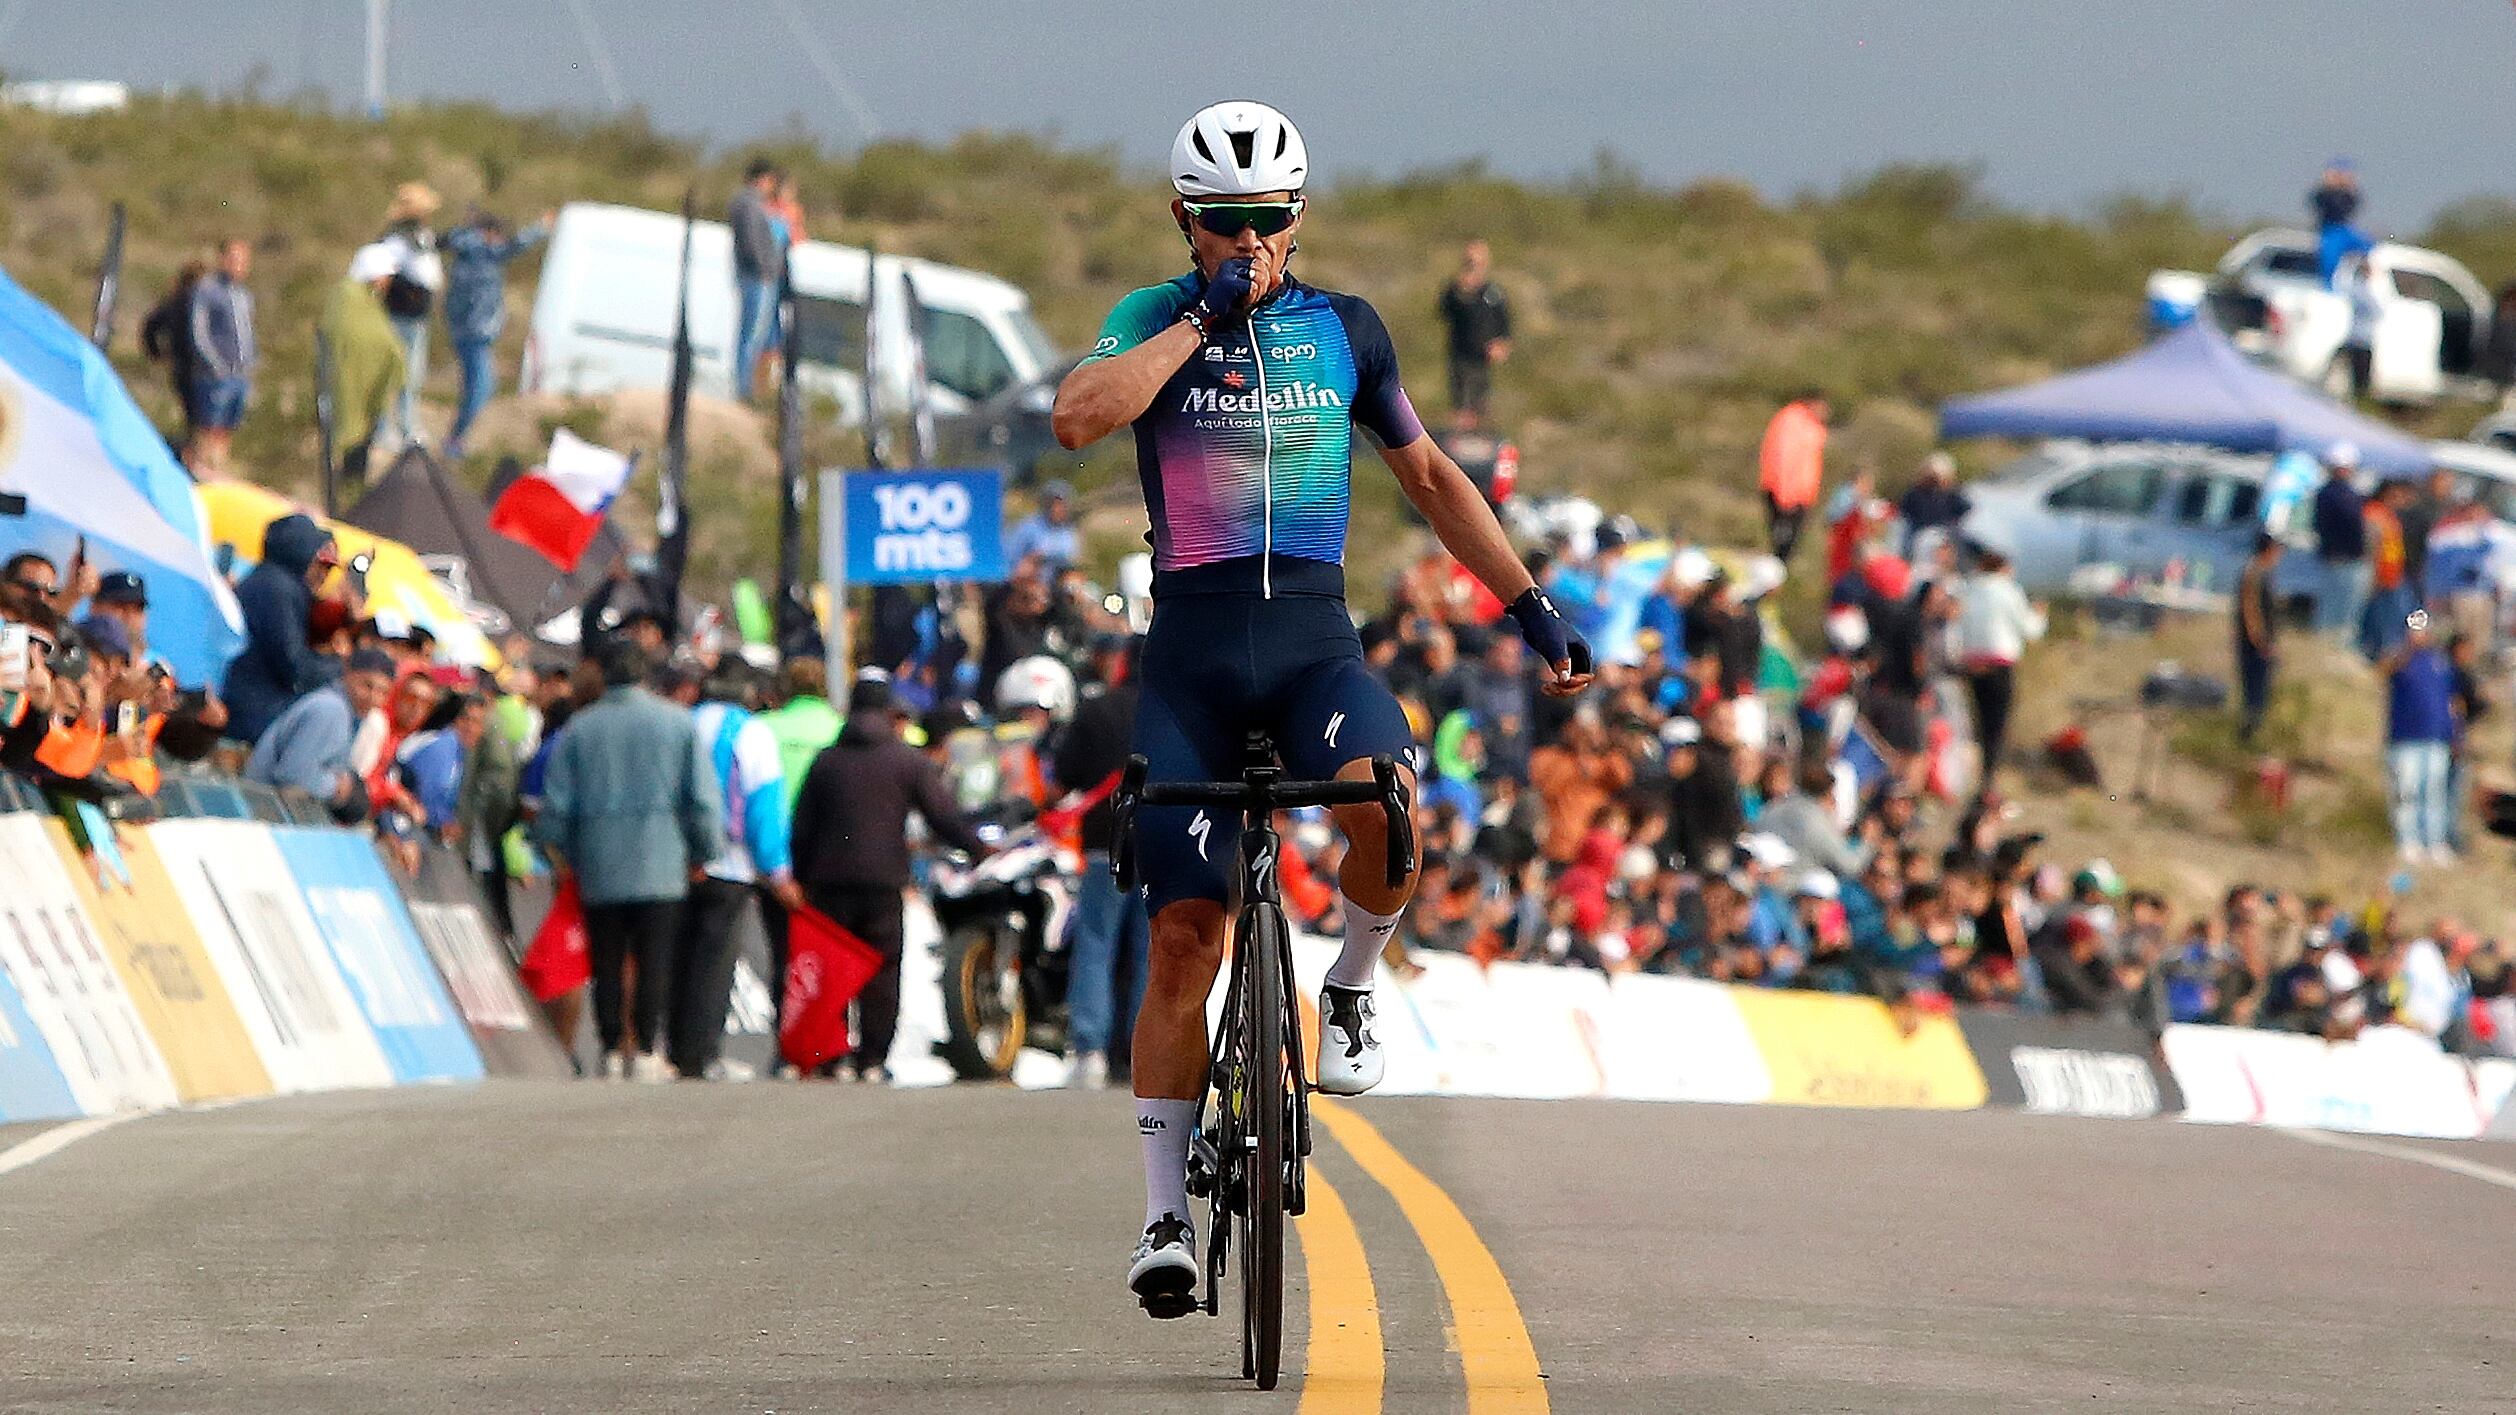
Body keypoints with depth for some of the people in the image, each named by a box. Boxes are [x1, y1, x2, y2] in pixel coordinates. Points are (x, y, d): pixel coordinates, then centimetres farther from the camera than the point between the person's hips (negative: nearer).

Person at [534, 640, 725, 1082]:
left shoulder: (579, 728, 4)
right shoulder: (677, 722, 2)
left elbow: (556, 802, 5)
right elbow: (701, 795, 1)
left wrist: (560, 855, 19)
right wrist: (704, 851, 13)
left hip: (599, 864, 1)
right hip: (661, 863, -1)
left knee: (608, 962, 5)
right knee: (654, 959, -2)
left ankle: (612, 1052, 4)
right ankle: (648, 1053, -8)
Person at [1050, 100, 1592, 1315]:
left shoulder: (1343, 331, 9)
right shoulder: (1154, 319, 4)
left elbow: (1429, 477, 20)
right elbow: (1077, 419, -17)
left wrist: (1531, 604, 16)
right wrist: (1204, 317, -16)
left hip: (1314, 639, 1)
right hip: (1189, 651, -1)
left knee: (1382, 797, -33)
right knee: (1183, 935, -5)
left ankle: (1349, 989, -4)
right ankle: (1166, 1213, 3)